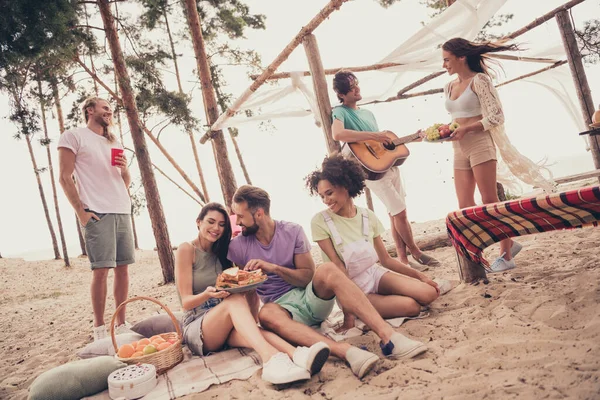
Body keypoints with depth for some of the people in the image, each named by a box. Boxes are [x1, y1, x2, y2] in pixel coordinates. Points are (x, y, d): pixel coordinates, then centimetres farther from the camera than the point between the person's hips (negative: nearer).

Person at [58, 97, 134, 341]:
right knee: (101, 270, -8)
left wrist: (125, 169, 2)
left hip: (122, 211, 6)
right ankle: (99, 329, 0)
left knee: (122, 267, 4)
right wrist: (80, 211, -12)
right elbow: (65, 178, -4)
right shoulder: (73, 136, 4)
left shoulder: (115, 144, 22)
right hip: (97, 212, -6)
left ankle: (121, 324, 11)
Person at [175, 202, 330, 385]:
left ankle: (297, 355, -60)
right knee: (235, 299, -34)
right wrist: (207, 294, -31)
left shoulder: (221, 251, 13)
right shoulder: (187, 250, -5)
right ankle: (270, 357, -58)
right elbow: (186, 301, -10)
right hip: (196, 330, -4)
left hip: (227, 326, 4)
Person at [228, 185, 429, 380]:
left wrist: (274, 268, -17)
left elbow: (308, 277, -4)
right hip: (281, 306, 0)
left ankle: (388, 336, -43)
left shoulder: (292, 231, -3)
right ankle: (345, 351, -54)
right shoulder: (237, 246, -1)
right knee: (266, 314, -38)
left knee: (327, 270, -33)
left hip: (310, 298, 1)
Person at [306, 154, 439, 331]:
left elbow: (386, 259, 3)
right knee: (411, 307, -22)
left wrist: (419, 275, -4)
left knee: (428, 293, -15)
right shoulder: (320, 222, -15)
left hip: (375, 274, 4)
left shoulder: (368, 216, -3)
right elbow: (338, 267, -18)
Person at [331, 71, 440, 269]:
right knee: (400, 213, -2)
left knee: (396, 215, 9)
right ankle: (416, 252, 18)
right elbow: (337, 134, -30)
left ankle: (403, 259, 17)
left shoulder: (368, 113, 17)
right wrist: (372, 135, -27)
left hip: (390, 165, 8)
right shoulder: (340, 112, -8)